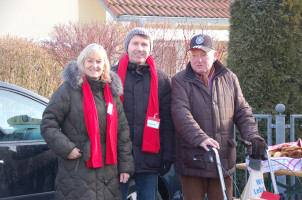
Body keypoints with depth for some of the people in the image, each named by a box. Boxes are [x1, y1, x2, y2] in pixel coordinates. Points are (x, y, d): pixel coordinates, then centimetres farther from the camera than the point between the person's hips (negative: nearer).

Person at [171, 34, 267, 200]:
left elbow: (242, 111, 12)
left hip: (224, 161, 3)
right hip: (192, 161, -3)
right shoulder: (180, 81, 1)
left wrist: (252, 136, -7)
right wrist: (200, 138, -31)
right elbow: (181, 113, -15)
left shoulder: (229, 79, 13)